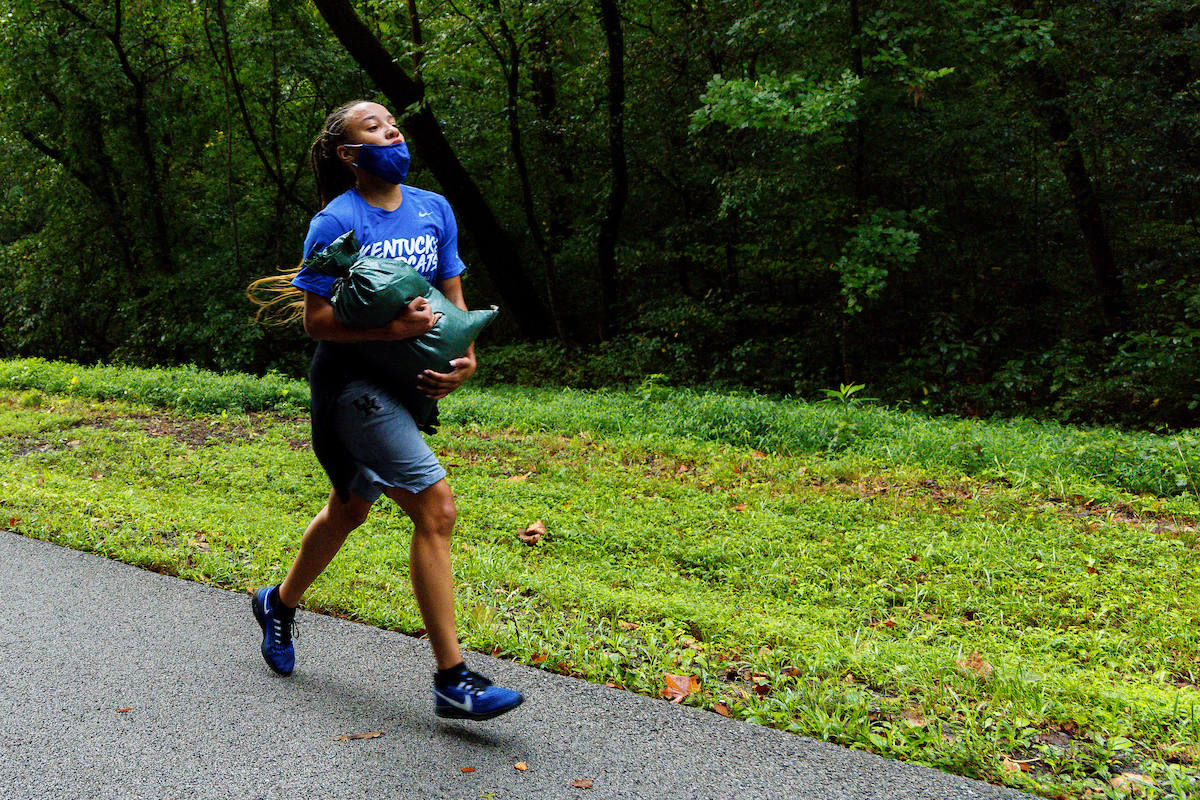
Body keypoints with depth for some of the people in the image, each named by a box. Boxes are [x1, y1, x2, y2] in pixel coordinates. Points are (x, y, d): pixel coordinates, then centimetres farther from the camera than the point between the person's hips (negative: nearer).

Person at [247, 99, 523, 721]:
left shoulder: (434, 210, 7)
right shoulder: (336, 222, -12)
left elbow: (452, 297, 11)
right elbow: (316, 321, -13)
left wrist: (465, 357, -8)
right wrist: (393, 330, -27)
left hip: (401, 383, 8)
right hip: (352, 382, -7)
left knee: (350, 508, 22)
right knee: (435, 507, -18)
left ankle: (279, 604, 48)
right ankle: (452, 680, -12)